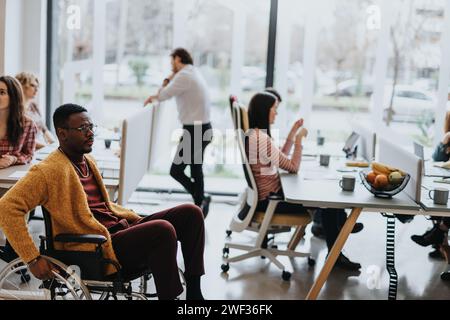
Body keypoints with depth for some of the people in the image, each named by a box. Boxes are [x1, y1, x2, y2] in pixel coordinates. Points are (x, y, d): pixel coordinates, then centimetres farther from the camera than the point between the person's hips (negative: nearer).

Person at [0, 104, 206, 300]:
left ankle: (194, 291, -2)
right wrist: (33, 259, -21)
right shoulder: (49, 171, -10)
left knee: (190, 213, -4)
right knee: (162, 230, -31)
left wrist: (133, 219, 13)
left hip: (118, 229, 9)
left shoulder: (87, 161, 17)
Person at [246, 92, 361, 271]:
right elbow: (293, 167, -19)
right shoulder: (260, 137, -25)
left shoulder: (255, 134, 7)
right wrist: (299, 139, -9)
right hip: (269, 200, -9)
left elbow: (281, 160, 13)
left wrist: (293, 133, 8)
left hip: (271, 192, 10)